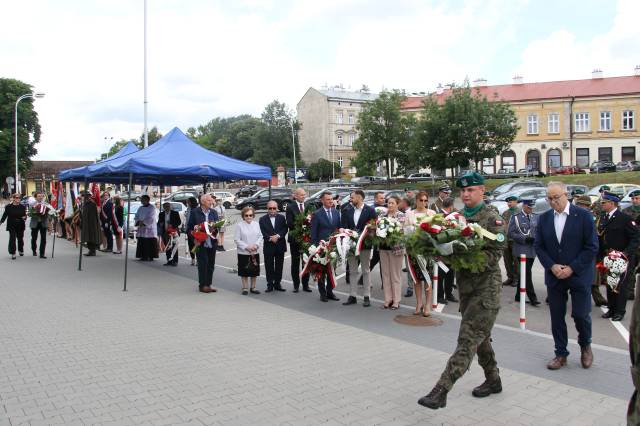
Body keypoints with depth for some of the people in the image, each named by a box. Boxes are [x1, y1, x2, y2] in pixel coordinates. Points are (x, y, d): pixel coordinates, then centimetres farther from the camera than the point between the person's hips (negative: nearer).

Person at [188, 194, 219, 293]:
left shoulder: (214, 212, 10)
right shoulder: (195, 212, -2)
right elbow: (189, 227, 0)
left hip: (211, 243, 4)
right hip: (201, 243, -4)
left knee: (211, 264, 8)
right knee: (203, 264, -3)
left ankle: (209, 284, 18)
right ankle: (202, 285, 5)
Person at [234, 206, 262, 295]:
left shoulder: (256, 224, 3)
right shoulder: (239, 225, -7)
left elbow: (260, 236, 4)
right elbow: (237, 240, -8)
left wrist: (256, 245, -13)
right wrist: (246, 247, -17)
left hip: (255, 252, 3)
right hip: (243, 253, -3)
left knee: (254, 271, 11)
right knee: (244, 271, 6)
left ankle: (253, 287, 23)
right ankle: (245, 288, 18)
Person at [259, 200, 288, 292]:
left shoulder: (281, 218, 6)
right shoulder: (263, 219, 2)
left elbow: (285, 229, -3)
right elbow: (263, 232, -6)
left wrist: (278, 236, -18)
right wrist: (270, 238, -20)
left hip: (280, 246, 2)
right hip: (268, 246, -2)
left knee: (279, 266, 8)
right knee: (269, 267, 3)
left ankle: (277, 283, 19)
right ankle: (270, 285, 11)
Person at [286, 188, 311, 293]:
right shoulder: (290, 207, -4)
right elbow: (289, 224, -13)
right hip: (295, 238, -2)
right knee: (295, 262, 8)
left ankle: (305, 285, 17)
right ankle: (296, 285, 18)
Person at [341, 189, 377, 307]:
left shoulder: (370, 210, -5)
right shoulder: (346, 211, 5)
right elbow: (343, 227, 1)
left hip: (364, 244, -3)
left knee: (365, 271, 6)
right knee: (352, 271, 10)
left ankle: (367, 297, 13)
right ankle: (352, 296, 17)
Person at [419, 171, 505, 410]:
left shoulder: (493, 220, -9)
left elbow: (493, 256, -16)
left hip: (485, 288, -7)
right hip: (465, 285, 7)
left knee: (467, 341, -9)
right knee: (480, 337, 19)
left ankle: (441, 391, -12)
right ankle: (493, 380, 36)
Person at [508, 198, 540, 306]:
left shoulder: (535, 217, 11)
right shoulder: (515, 217, -3)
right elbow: (511, 233, -8)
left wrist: (535, 239, -4)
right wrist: (524, 239, -17)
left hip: (532, 250, 5)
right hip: (521, 250, -5)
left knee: (524, 273, 12)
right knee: (527, 274, -8)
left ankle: (518, 296, 22)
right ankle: (532, 298, -6)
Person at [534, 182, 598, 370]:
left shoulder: (583, 215, -7)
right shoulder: (544, 218, 3)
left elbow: (592, 247, -9)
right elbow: (538, 246, 5)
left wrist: (572, 268, -14)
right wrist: (552, 266, -9)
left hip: (579, 275, -3)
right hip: (554, 276, 3)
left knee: (581, 314, 0)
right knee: (557, 317, 7)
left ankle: (585, 346, 30)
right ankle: (561, 354, 21)